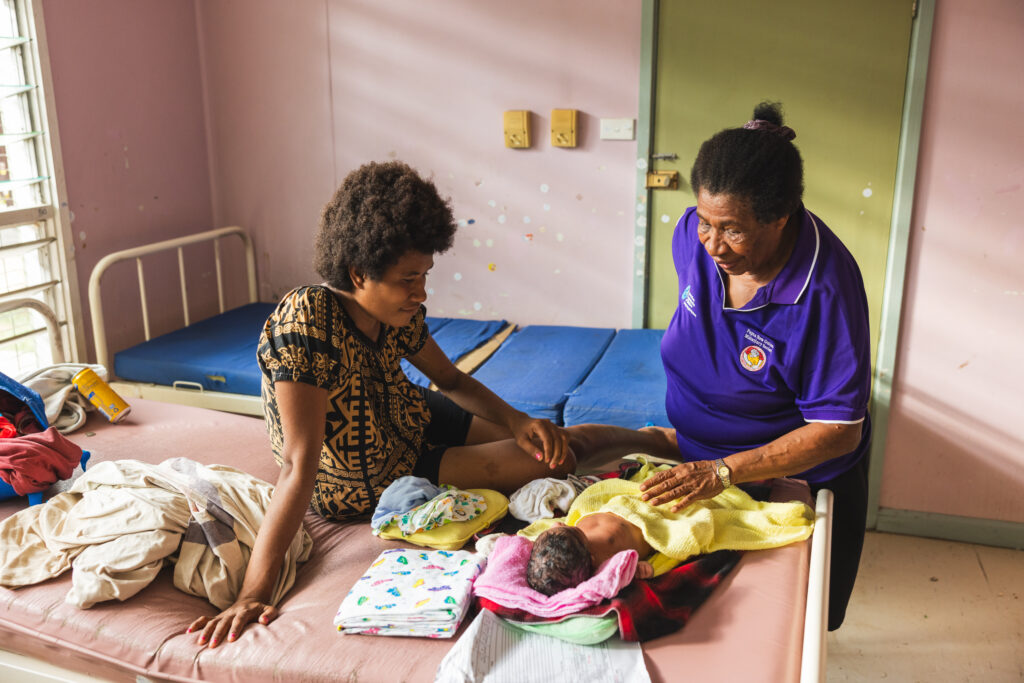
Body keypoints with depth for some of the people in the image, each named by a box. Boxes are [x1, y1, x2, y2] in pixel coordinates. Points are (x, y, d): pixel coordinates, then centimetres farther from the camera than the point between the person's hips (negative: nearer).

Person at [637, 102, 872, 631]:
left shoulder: (824, 287, -31)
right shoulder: (693, 235, -14)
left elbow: (838, 430, -27)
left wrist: (723, 472, -34)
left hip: (796, 479, -4)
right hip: (700, 459, 5)